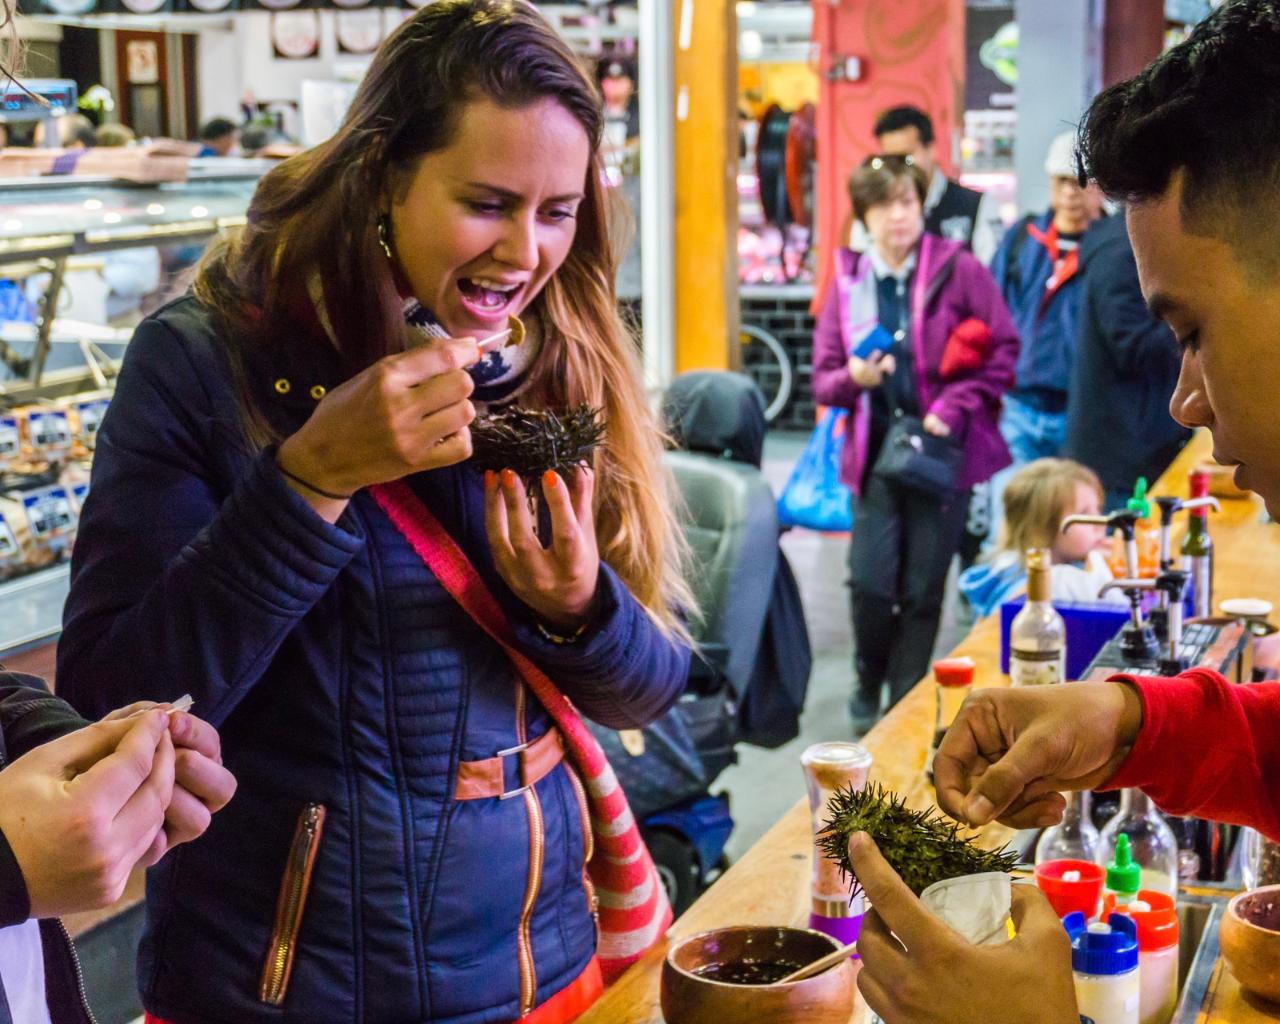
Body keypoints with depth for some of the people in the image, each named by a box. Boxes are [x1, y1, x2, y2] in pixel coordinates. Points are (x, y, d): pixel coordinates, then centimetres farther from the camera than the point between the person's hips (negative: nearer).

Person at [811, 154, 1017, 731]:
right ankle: (868, 690, 19)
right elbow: (823, 381, 7)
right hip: (874, 451, 2)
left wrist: (953, 406, -13)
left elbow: (1005, 349, -4)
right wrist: (854, 377, -15)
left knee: (923, 589, 3)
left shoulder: (958, 269, -4)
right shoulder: (848, 283, 6)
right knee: (869, 581, -6)